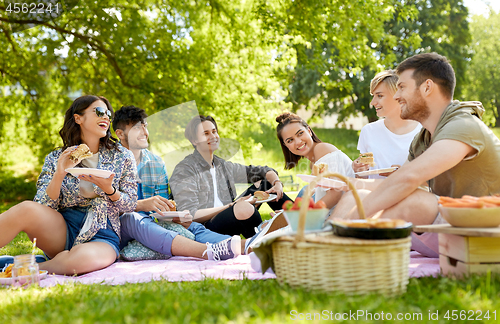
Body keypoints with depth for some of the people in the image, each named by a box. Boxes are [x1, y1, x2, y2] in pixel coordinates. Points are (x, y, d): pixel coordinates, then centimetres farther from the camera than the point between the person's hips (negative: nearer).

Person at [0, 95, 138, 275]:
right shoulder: (55, 159, 9)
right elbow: (43, 209, 1)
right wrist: (59, 174, -14)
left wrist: (109, 189, -13)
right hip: (62, 231, 1)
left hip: (101, 236, 0)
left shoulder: (122, 157, 9)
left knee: (85, 258, -38)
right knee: (26, 209, -32)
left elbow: (130, 205, 8)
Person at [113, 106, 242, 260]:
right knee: (132, 218, -37)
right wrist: (141, 205, -25)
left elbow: (162, 207, 14)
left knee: (192, 226, -20)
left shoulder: (156, 162, 15)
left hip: (151, 224, 5)